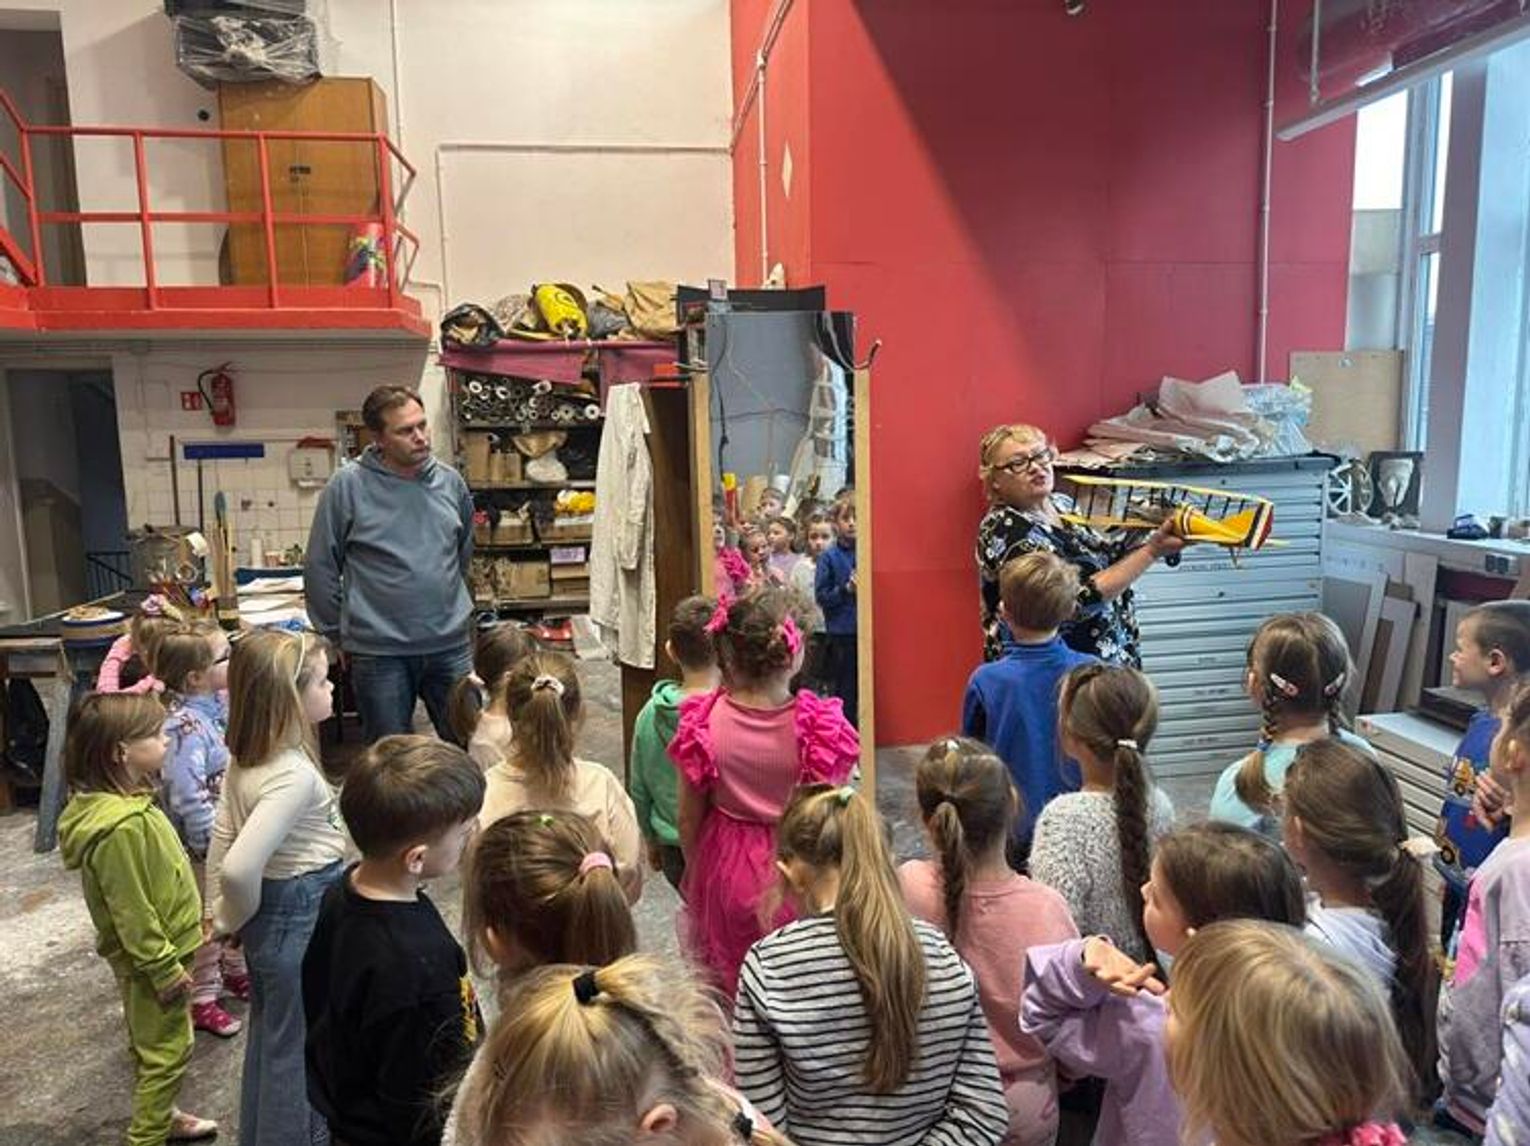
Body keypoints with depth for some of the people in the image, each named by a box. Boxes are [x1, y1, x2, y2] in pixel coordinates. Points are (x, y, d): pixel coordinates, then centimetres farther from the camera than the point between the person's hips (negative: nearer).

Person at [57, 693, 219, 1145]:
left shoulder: (127, 802, 0)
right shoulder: (120, 827, -31)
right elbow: (131, 912, -26)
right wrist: (165, 967, -18)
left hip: (158, 950, 10)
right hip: (152, 959, -10)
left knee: (153, 1046, 24)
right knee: (168, 1050, 5)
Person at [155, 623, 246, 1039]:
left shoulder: (222, 704, -3)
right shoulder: (184, 728, -29)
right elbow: (189, 798, -28)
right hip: (204, 844, -8)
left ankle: (237, 972, 45)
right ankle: (201, 999, 28)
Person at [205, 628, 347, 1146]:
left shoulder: (246, 759, -2)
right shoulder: (295, 775, -29)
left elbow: (222, 839, 7)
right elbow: (238, 867, -35)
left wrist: (223, 917, 15)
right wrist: (239, 915, -15)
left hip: (268, 916, 9)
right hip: (302, 920, -9)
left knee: (269, 1036, 27)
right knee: (297, 1047, 10)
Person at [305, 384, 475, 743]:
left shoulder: (450, 481, 3)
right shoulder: (348, 485, -8)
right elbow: (320, 570, -2)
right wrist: (338, 636, 2)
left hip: (451, 646, 3)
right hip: (379, 653, -3)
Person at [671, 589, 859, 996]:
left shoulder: (705, 722, -17)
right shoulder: (817, 726, -22)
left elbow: (689, 818, -6)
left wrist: (693, 873, 12)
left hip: (727, 871, 2)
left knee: (728, 987, 22)